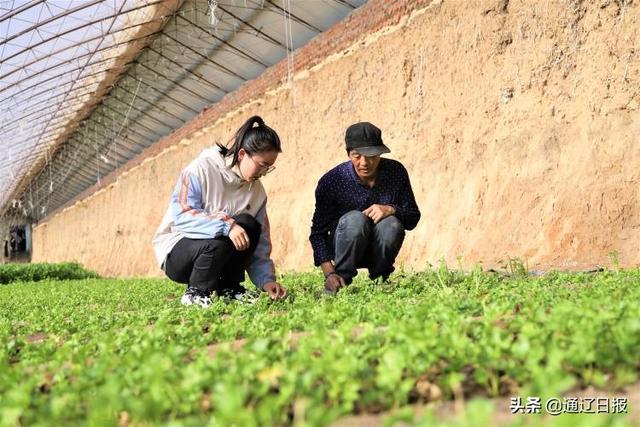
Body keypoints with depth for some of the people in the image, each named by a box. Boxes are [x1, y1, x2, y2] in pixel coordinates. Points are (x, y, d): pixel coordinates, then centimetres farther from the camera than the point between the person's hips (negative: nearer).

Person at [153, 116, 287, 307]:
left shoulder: (256, 190, -1)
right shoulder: (201, 169, -17)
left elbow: (259, 243, -2)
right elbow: (181, 216, -27)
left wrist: (266, 279, -16)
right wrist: (226, 225, -39)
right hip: (175, 255, -5)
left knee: (248, 225, -24)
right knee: (216, 244, -37)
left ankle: (228, 287, -7)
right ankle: (195, 293, -10)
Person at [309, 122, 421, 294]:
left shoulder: (396, 172, -11)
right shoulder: (331, 181, -18)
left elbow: (413, 218, -3)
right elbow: (318, 232, -14)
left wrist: (391, 210, -26)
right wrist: (329, 273, -26)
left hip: (378, 250, 2)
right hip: (344, 247, -2)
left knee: (392, 223, -29)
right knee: (355, 218, -32)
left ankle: (379, 278, -4)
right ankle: (341, 279, -14)